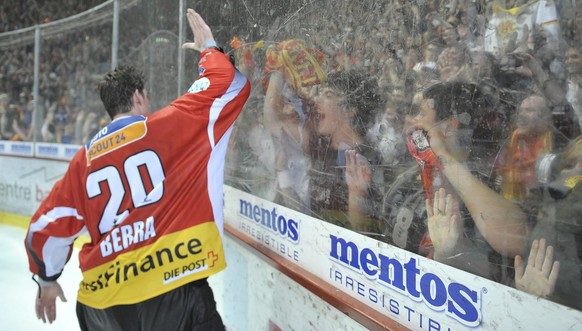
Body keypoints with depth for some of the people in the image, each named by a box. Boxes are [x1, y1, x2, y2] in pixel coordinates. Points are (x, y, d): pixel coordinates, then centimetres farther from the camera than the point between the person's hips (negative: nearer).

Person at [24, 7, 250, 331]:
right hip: (172, 291, -5)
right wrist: (209, 47, 20)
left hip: (102, 298, 6)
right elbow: (230, 85, 1)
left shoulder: (84, 159, 11)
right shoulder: (168, 127, -2)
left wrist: (47, 278, 32)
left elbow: (47, 226, 16)